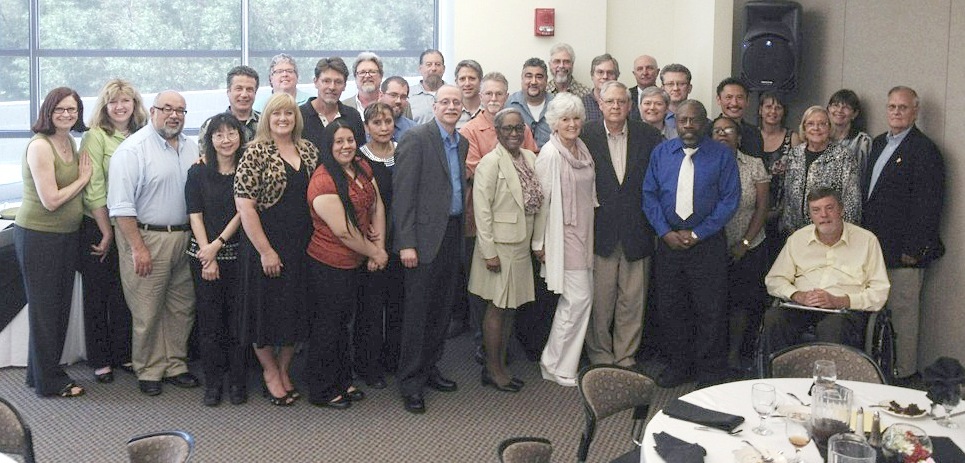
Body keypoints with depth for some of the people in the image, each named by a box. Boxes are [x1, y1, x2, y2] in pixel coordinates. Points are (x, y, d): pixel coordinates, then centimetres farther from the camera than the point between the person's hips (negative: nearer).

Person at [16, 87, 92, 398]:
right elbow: (51, 200, -20)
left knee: (61, 305, 14)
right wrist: (83, 179, -9)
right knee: (44, 308, 3)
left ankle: (41, 372, 29)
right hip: (38, 236, -8)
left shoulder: (70, 142, 8)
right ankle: (49, 382, 14)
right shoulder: (40, 146, -16)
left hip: (68, 234, 8)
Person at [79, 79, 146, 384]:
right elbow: (93, 190, -12)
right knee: (97, 293, 5)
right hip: (98, 227, -4)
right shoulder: (96, 137, -9)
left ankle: (123, 355, 23)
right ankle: (99, 360, 16)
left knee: (125, 293, 10)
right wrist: (107, 233, -10)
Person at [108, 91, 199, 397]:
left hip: (185, 237, 6)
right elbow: (121, 205, -14)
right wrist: (138, 247, -17)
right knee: (147, 312, 0)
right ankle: (149, 372, 15)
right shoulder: (133, 149, -9)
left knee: (182, 308, 12)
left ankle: (175, 366, 25)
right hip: (147, 237, -6)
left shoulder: (191, 148, 11)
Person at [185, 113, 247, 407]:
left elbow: (243, 212, -4)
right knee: (209, 320, 5)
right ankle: (213, 383, 16)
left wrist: (218, 245, -11)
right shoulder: (198, 173, 3)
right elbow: (195, 215, -1)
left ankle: (237, 382, 14)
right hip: (203, 255, 1)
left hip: (237, 255, 0)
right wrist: (208, 255, -8)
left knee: (238, 319, 3)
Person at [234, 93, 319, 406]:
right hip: (266, 246, -5)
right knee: (266, 308, 6)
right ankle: (270, 371, 26)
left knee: (296, 309, 12)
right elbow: (244, 204, -14)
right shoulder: (255, 152, -9)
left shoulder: (309, 151, 7)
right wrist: (266, 251, -15)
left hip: (302, 247, 5)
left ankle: (284, 369, 30)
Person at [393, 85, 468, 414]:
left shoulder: (462, 143, 14)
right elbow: (403, 193, -13)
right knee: (417, 311, 0)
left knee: (442, 309, 14)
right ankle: (410, 381, 9)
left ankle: (429, 368, 28)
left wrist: (462, 232, 10)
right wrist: (406, 243, -17)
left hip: (453, 234, 7)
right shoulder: (416, 138, -9)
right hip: (425, 235, -7)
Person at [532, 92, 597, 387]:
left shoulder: (583, 150, 9)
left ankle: (556, 362, 21)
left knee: (580, 297, 9)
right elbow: (543, 200, -12)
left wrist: (591, 233, 16)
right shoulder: (550, 154, -14)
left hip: (584, 233, 8)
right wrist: (539, 242, -10)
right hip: (563, 235, -8)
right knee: (579, 297, -8)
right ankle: (557, 366, 5)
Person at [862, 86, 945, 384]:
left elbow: (928, 205, -15)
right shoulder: (878, 144, 15)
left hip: (904, 250, -8)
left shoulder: (924, 150, -10)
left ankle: (905, 374, 11)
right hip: (875, 247, 8)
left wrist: (913, 249, -17)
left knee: (903, 313, 0)